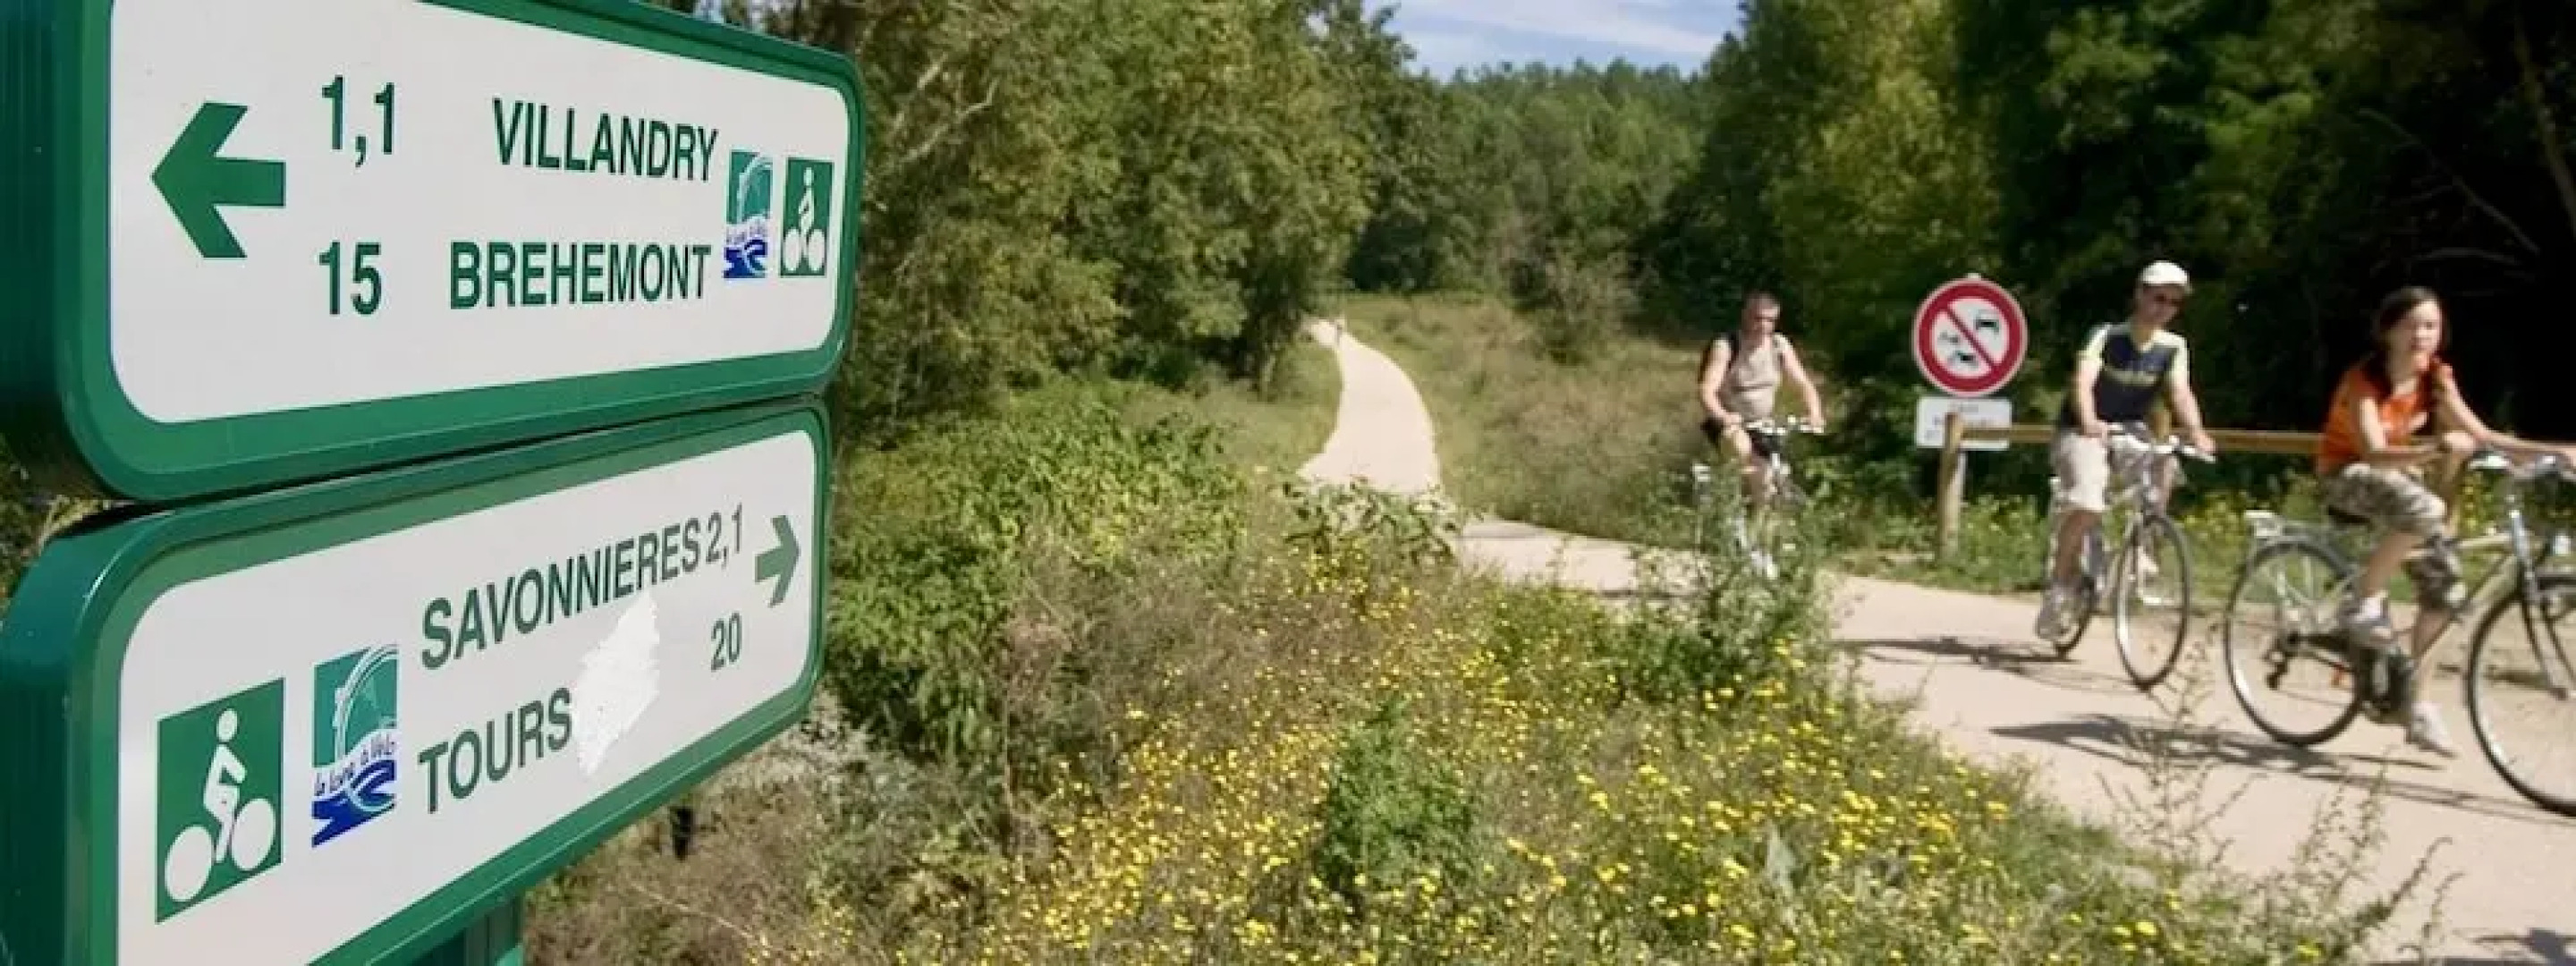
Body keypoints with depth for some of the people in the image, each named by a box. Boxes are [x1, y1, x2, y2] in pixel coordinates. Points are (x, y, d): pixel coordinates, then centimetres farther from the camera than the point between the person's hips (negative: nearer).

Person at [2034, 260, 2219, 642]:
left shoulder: (2174, 347, -3)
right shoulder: (2106, 336, -14)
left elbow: (2181, 391, -18)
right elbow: (2083, 382, -29)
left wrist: (2196, 432, -39)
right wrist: (2090, 422, -50)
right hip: (2084, 432, -5)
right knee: (2088, 504, -27)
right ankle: (2057, 587, -11)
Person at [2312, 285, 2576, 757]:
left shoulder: (2436, 378, -4)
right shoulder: (2363, 379, -22)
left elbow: (2482, 436, -6)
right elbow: (2374, 453, -34)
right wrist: (2437, 448, -51)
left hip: (2396, 473, 6)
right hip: (2346, 476, -6)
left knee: (2445, 587, -7)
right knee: (2424, 510, -37)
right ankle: (2363, 602, -18)